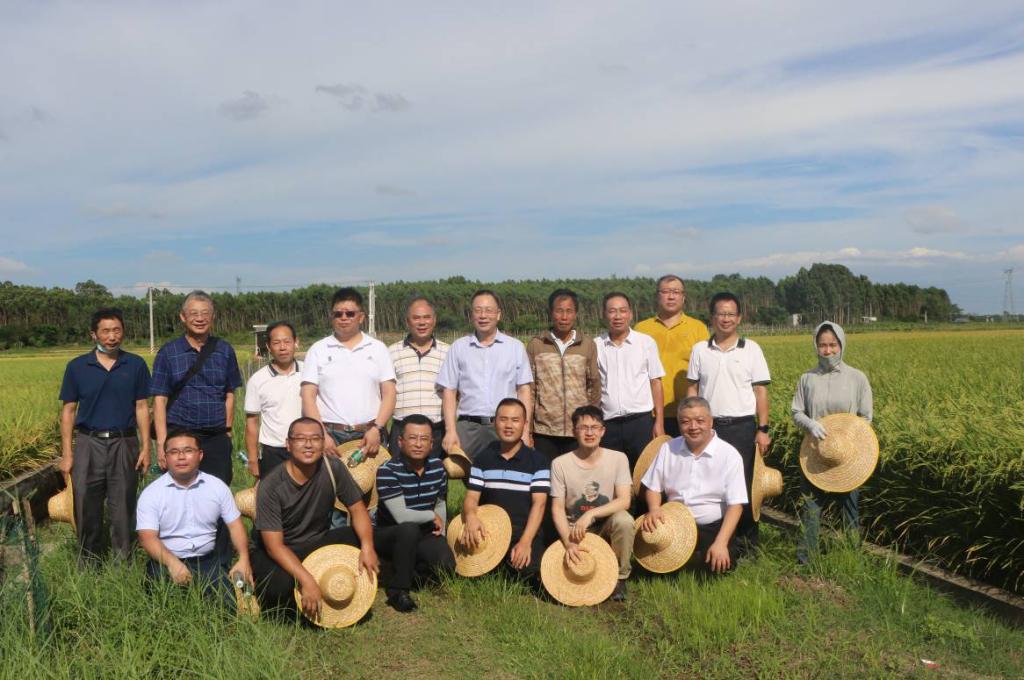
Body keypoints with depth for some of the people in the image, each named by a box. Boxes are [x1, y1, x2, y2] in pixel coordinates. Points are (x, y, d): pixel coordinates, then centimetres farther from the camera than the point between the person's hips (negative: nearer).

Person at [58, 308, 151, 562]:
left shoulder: (136, 365, 4)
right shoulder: (77, 367, 3)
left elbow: (141, 408, 5)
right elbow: (68, 411, 5)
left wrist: (146, 448, -2)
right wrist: (66, 453, -1)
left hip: (124, 445, 0)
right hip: (88, 445, 0)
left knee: (123, 509, 4)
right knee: (87, 508, 5)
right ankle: (89, 561, 20)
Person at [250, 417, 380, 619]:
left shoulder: (333, 468, -12)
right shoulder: (271, 486, -23)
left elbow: (358, 508, -6)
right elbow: (274, 546, -25)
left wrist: (367, 546, -26)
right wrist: (307, 580, -38)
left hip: (316, 543, 4)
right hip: (277, 553, -4)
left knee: (362, 538, -19)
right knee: (281, 584, -36)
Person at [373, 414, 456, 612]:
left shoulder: (438, 466, -2)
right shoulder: (387, 471, -20)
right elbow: (401, 516, -27)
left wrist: (441, 527, 1)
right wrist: (432, 516, -14)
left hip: (425, 533, 5)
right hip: (388, 534, -5)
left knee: (446, 565, -20)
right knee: (409, 530, -37)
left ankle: (413, 567, 15)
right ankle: (398, 590, -18)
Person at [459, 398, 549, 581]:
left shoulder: (538, 461, 1)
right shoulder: (483, 459, 10)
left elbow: (538, 503, -5)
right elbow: (471, 498, 6)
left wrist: (525, 541, -19)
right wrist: (470, 516, -20)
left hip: (524, 532, -2)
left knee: (530, 570, -29)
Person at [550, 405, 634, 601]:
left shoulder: (618, 458, -8)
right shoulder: (560, 464, -9)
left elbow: (624, 501, -16)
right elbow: (557, 508, -9)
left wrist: (590, 514, -29)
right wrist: (569, 542, -24)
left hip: (606, 525, 0)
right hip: (573, 529, 0)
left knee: (624, 520, -33)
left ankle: (620, 577, -10)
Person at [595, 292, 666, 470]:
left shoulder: (646, 342, 2)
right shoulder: (596, 346, 4)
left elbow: (655, 382, 4)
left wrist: (659, 422, -1)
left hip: (641, 421, -1)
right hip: (608, 424, 1)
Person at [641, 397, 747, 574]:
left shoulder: (729, 455, -9)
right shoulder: (668, 448, 2)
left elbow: (735, 505, -11)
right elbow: (654, 487, 10)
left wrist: (721, 543, -22)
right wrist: (654, 510, -13)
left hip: (713, 528, -3)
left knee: (719, 564, -29)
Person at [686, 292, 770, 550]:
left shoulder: (751, 349, 2)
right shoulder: (700, 350, 5)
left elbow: (761, 391, 1)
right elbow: (692, 389, 8)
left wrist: (763, 430, -4)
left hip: (742, 426, -1)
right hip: (708, 426, 1)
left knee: (743, 484, 3)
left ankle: (749, 540, 16)